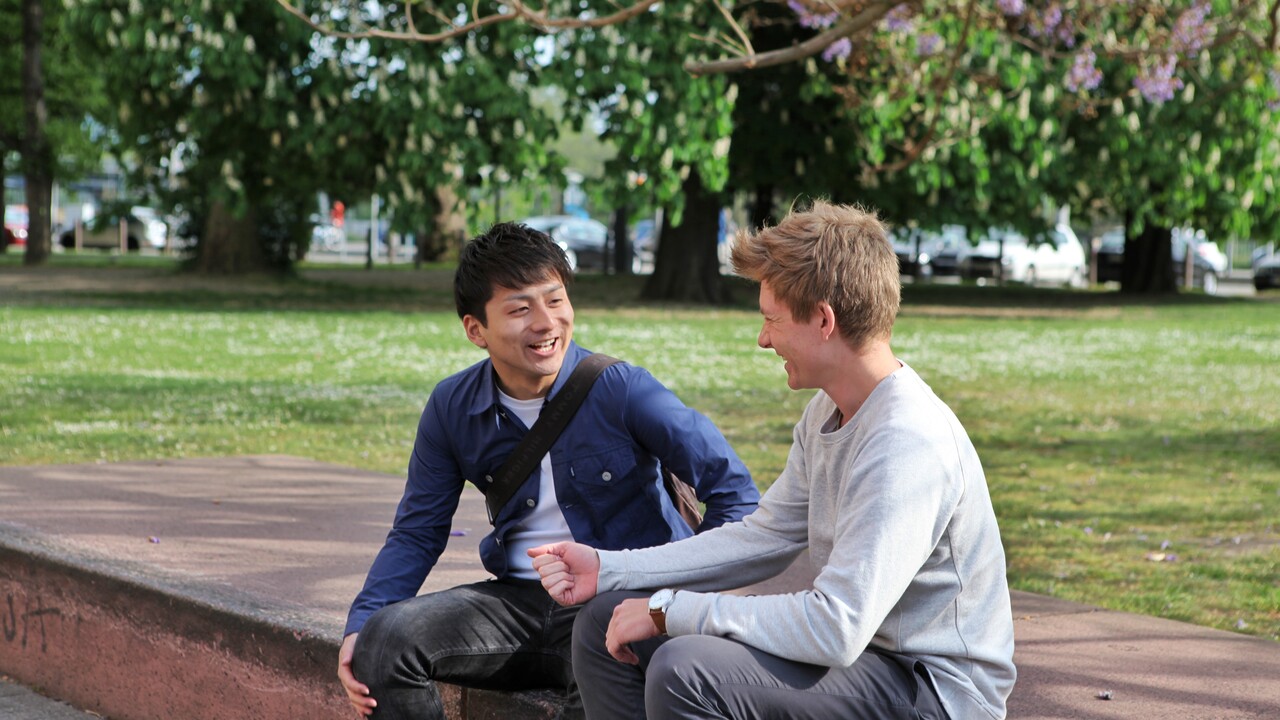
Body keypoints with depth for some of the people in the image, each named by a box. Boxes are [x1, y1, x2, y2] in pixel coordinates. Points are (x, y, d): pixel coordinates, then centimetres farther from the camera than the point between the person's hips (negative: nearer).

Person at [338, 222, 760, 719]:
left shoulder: (622, 390, -11)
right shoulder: (453, 408, 2)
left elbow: (735, 492, -7)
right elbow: (418, 532, 11)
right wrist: (360, 626, -5)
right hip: (519, 603, 4)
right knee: (386, 636, -19)